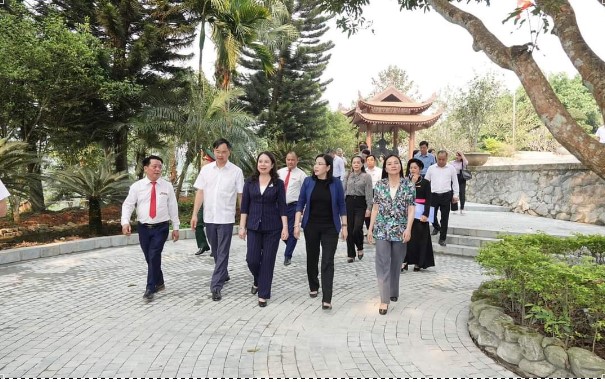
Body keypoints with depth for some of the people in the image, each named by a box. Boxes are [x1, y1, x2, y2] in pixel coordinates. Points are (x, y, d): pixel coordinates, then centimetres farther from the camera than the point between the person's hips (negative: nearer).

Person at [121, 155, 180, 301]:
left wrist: (175, 227, 2)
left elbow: (173, 207, 3)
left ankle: (150, 288, 4)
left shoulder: (167, 186, 1)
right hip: (143, 228, 2)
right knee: (149, 258, 11)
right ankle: (159, 283, 31)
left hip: (161, 228, -2)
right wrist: (125, 222, -18)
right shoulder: (137, 186, 0)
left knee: (154, 256, -9)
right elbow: (128, 205, -2)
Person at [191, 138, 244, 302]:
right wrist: (194, 214, -1)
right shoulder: (206, 169, 3)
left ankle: (216, 286, 1)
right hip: (209, 217, 4)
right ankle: (224, 274, 37)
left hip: (226, 218, -4)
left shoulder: (236, 171, -5)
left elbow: (240, 195, -3)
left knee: (223, 252, -3)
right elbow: (200, 192, 4)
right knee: (215, 251, 17)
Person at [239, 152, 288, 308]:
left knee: (267, 260, 2)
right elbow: (244, 206, 4)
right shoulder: (250, 182, 4)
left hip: (273, 227, -2)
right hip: (254, 226, 2)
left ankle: (263, 295, 15)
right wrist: (242, 226, 0)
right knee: (252, 259, 0)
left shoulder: (278, 183, -1)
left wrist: (285, 227, -8)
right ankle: (258, 281, 32)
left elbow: (282, 207, -2)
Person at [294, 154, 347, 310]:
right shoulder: (308, 181, -3)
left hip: (330, 228, -2)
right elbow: (300, 203, 1)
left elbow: (341, 205, 1)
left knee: (327, 262, -5)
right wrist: (297, 224, -6)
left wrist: (344, 225, 0)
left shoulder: (336, 182, -5)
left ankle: (327, 299, -4)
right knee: (312, 258, 15)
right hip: (311, 226, 2)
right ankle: (313, 287, 37)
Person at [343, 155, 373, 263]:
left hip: (360, 203, -3)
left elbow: (369, 193, -4)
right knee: (349, 229, 3)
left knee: (357, 229, -11)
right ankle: (351, 254, 13)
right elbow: (344, 191, 13)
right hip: (349, 202, 3)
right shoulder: (348, 176, 11)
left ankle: (360, 248, 19)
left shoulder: (366, 176, 0)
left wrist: (369, 208, -10)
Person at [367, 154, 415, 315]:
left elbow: (411, 209, -2)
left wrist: (408, 228, -13)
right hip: (382, 229, 0)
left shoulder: (408, 185, 0)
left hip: (400, 230, 0)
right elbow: (375, 208, 6)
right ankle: (384, 299, -2)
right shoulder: (379, 185, 3)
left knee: (396, 263, 12)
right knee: (383, 264, -5)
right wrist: (370, 228, 3)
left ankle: (393, 292, 31)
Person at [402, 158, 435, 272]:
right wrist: (412, 182, -12)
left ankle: (418, 263, 11)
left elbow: (428, 200, 0)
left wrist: (426, 214, -11)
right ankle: (405, 262, -1)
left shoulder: (425, 182, 4)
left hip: (420, 214, -1)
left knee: (419, 239, 2)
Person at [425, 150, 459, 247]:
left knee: (444, 218, 2)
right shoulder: (431, 168, 6)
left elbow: (455, 182, 10)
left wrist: (455, 195, 6)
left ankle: (442, 238, 11)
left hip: (446, 195, -1)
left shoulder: (451, 168, 5)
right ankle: (436, 227, 40)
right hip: (433, 195, 1)